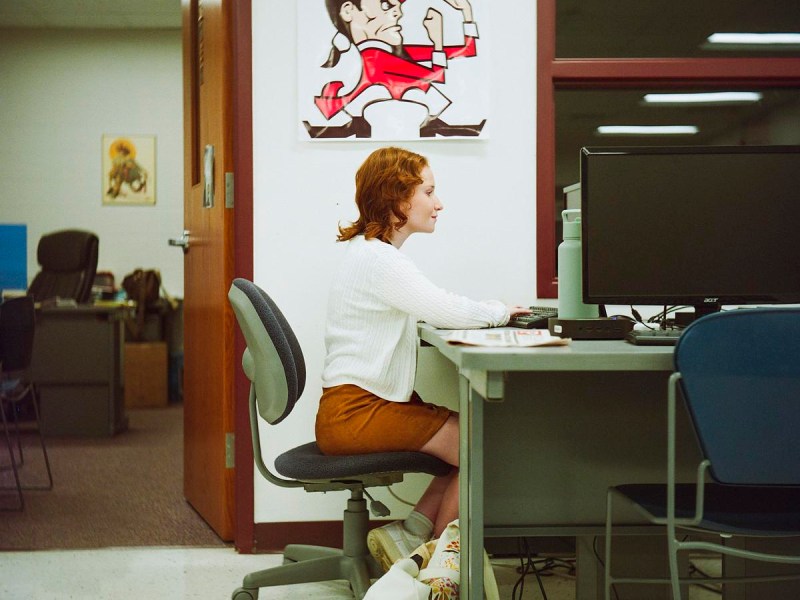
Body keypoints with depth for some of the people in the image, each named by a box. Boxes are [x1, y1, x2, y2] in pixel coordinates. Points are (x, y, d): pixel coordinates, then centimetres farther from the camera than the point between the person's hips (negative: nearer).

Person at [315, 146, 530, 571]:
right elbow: (448, 312, -19)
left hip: (370, 401, 10)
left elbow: (432, 309, 19)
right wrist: (501, 312, 0)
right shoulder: (376, 258, -17)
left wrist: (493, 311, 5)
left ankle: (409, 535, 4)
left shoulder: (373, 252, 17)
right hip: (353, 412, -10)